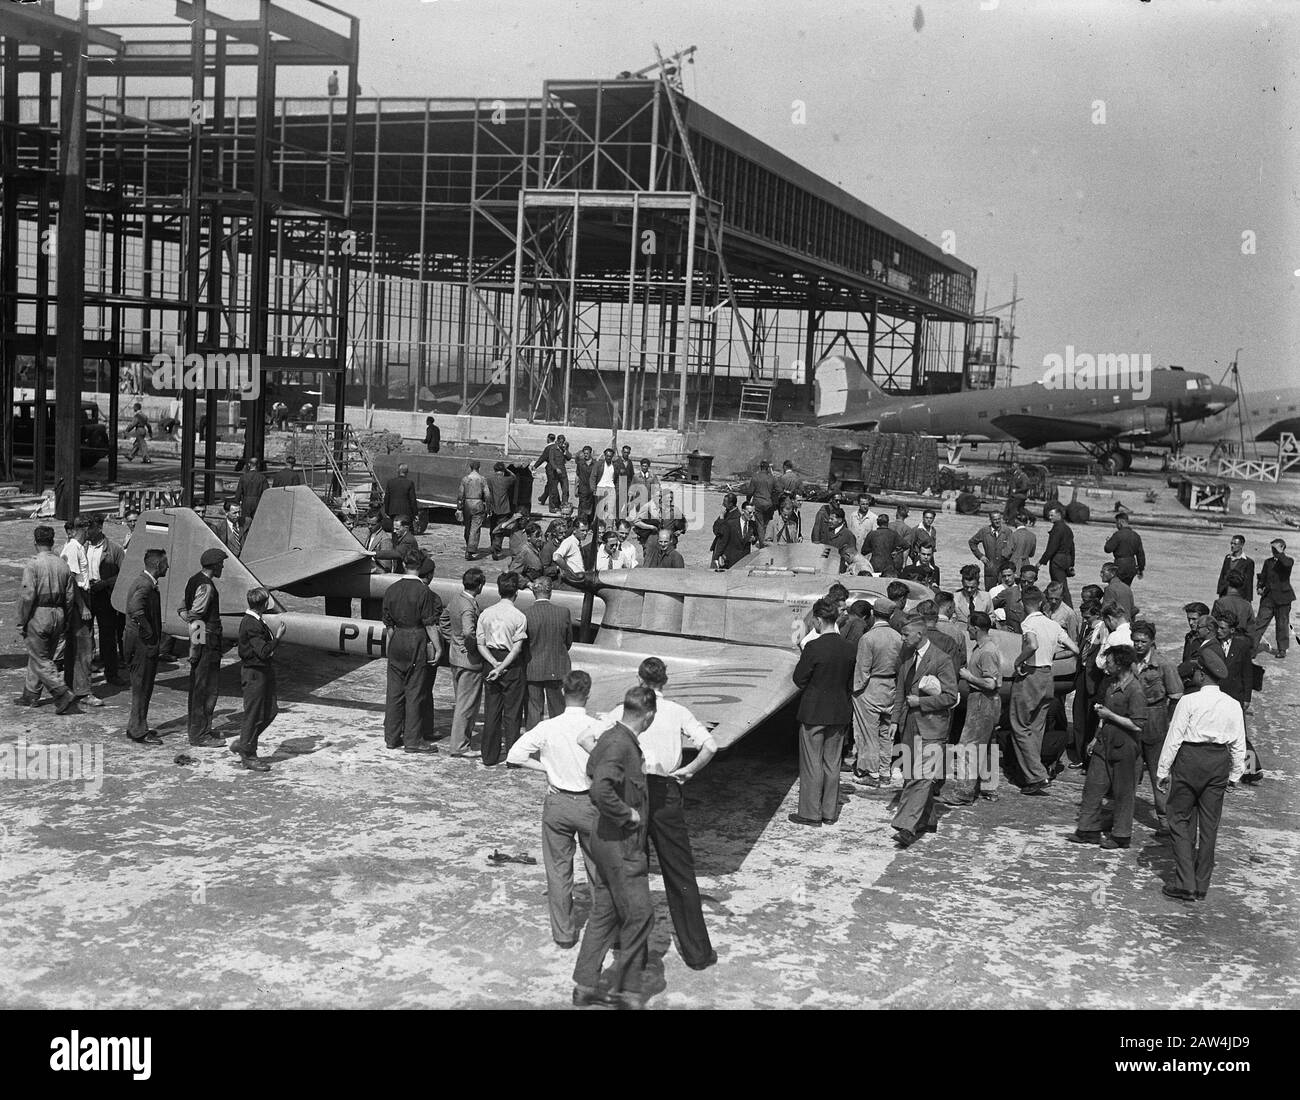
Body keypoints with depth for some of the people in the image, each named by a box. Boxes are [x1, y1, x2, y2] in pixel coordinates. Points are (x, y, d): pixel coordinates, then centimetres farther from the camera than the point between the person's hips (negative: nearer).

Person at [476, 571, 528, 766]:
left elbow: (480, 644, 0)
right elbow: (517, 648, -14)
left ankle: (490, 757, 14)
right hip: (512, 666, -4)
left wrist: (494, 664, -7)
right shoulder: (519, 616, -9)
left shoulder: (486, 613, 3)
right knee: (512, 712, 5)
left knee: (491, 712, 9)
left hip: (490, 663, 4)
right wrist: (501, 668, -13)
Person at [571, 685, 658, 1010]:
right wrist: (628, 814, -23)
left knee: (604, 913, 15)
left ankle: (585, 986, 20)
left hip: (606, 841, 10)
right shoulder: (619, 745, -22)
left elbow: (592, 773, 26)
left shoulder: (611, 737, 9)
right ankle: (625, 989, 9)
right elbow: (600, 790, -36)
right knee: (639, 914, -1)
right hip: (619, 844, -10)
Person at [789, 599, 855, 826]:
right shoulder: (848, 649, 0)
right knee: (832, 763, 14)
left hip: (814, 712, -6)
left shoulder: (813, 647, -18)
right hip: (839, 712, 6)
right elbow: (850, 684, 8)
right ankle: (830, 812, 20)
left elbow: (799, 679, -13)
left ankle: (810, 813, 9)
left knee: (811, 764, 3)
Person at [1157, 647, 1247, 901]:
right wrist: (1235, 773, 18)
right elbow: (1239, 744, 6)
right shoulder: (1233, 705, 1)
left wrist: (1163, 770, -1)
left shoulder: (1189, 701, -12)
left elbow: (1174, 738, -9)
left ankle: (1185, 884, -2)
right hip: (1218, 764, 4)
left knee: (1181, 821, 5)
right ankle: (1201, 886, 18)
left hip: (1189, 760, -4)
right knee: (1209, 825, 11)